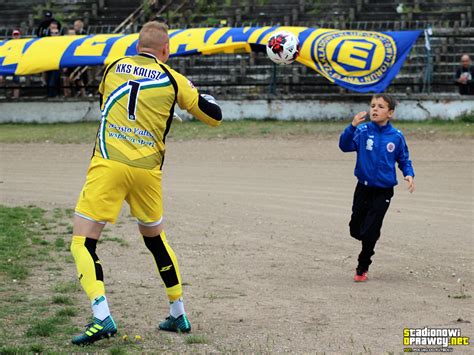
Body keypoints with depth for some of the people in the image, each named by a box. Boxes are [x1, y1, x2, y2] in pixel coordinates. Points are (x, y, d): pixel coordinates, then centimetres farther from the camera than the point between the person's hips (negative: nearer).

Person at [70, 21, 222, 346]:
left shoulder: (113, 67, 11)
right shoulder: (173, 79, 7)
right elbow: (215, 116, 14)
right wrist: (193, 90, 30)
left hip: (108, 164, -2)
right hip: (147, 170, 2)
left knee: (82, 244, -2)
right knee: (156, 239, 23)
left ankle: (102, 317, -20)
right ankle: (179, 315, 29)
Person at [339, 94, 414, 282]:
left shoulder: (396, 136, -6)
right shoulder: (363, 131, -8)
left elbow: (404, 159, 7)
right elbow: (345, 145, -21)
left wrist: (409, 174, -11)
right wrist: (353, 126, -34)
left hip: (383, 191, -1)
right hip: (363, 188, 1)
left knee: (369, 233, -2)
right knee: (355, 229, 12)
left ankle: (362, 268, 17)